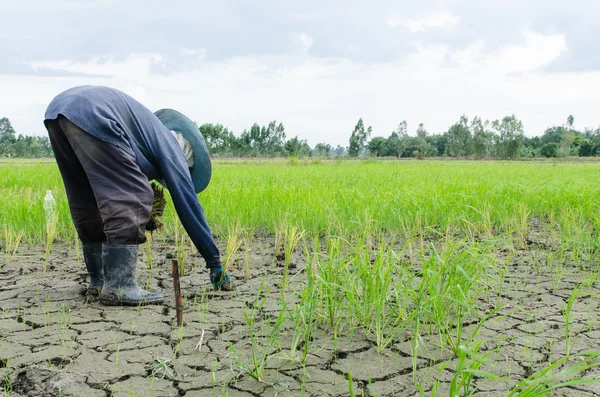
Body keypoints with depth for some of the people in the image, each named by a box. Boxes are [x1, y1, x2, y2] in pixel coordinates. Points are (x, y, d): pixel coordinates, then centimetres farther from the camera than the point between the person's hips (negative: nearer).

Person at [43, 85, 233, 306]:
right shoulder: (170, 147, 12)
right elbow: (187, 203, 8)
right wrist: (215, 263, 12)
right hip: (91, 114, -9)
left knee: (87, 201, 18)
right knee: (132, 197, -5)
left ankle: (98, 280, 26)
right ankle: (118, 286, -8)